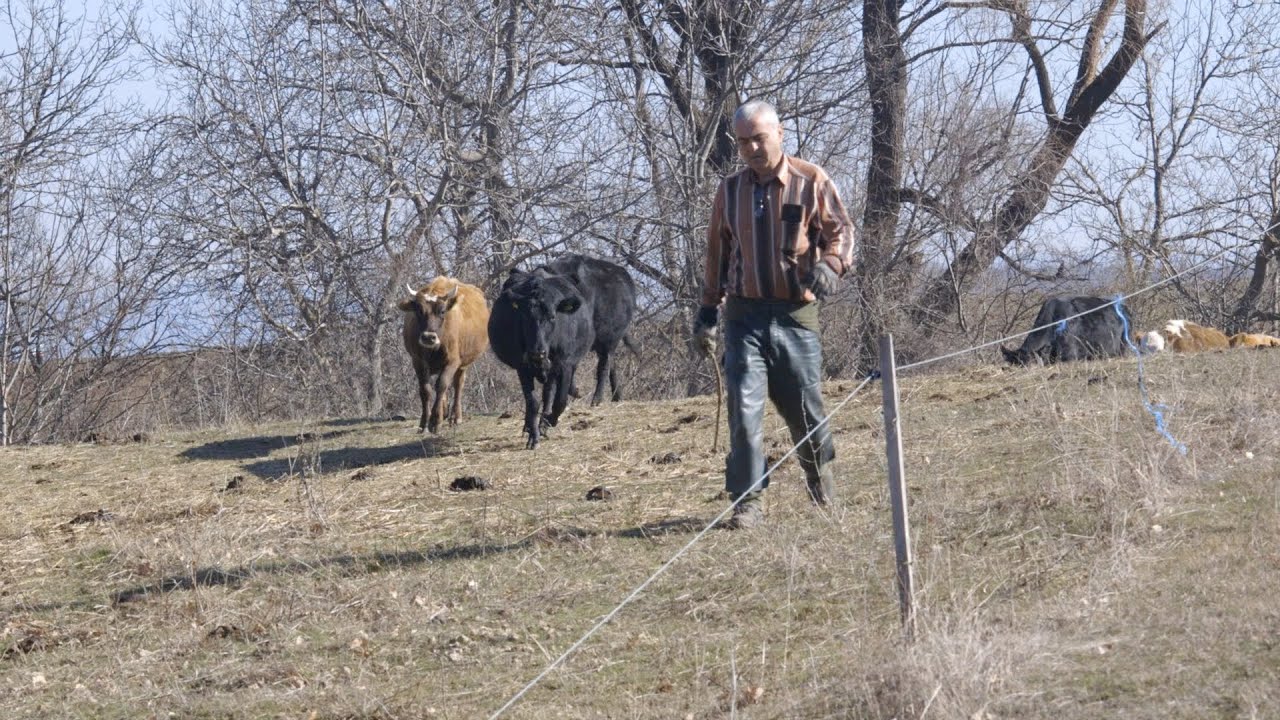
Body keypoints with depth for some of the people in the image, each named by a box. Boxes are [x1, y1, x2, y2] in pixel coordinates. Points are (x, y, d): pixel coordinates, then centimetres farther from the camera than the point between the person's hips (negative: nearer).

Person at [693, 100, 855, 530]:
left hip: (796, 313, -2)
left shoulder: (811, 182, 0)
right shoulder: (730, 190, 11)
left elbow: (840, 230, 2)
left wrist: (830, 266, -19)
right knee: (744, 408, -10)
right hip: (744, 315, 2)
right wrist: (708, 309, 16)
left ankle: (819, 472, 39)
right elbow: (717, 252, 18)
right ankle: (748, 501, -7)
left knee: (804, 408, 8)